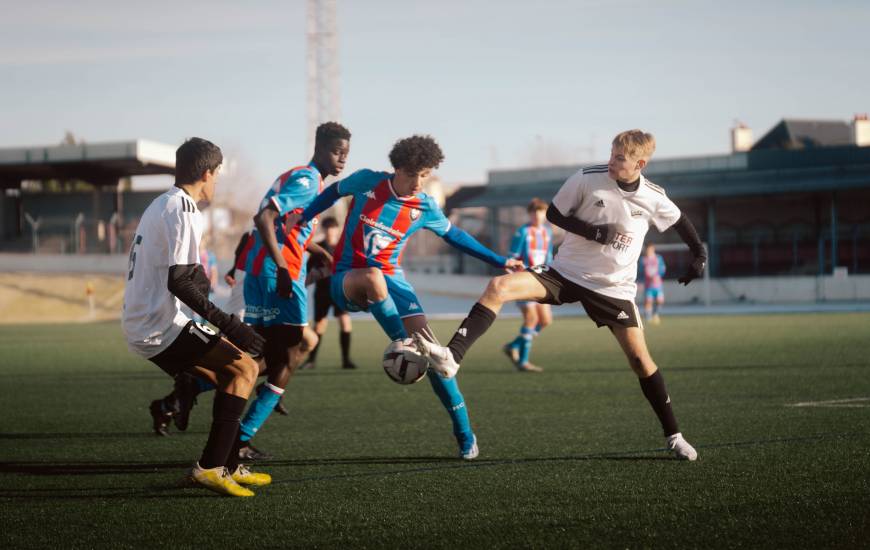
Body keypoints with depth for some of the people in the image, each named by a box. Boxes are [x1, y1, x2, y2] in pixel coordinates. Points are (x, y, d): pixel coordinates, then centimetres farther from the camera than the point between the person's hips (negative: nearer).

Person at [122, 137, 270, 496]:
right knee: (245, 368, -9)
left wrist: (196, 280, 39)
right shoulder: (183, 210, -15)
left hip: (140, 325, 10)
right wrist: (227, 324, -24)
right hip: (160, 328, -10)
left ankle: (229, 466, 20)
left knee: (227, 375, 19)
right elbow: (177, 281, -23)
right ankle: (210, 467, -14)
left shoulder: (160, 205, 16)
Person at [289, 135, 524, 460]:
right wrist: (301, 219, 3)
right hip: (347, 280, -2)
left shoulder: (425, 207, -2)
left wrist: (500, 262, 15)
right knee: (374, 277, -42)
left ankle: (464, 432, -3)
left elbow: (454, 236, 15)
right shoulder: (367, 182, -7)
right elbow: (334, 192, 13)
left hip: (390, 279, 2)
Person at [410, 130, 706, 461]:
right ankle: (452, 356, -29)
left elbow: (679, 221, 16)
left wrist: (699, 254, 12)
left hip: (613, 287, 0)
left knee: (640, 357, -4)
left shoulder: (653, 198, -6)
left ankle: (673, 436, 11)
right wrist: (591, 231, -16)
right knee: (499, 287, -22)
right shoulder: (588, 178, -11)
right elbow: (554, 213, -2)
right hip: (566, 272, 0)